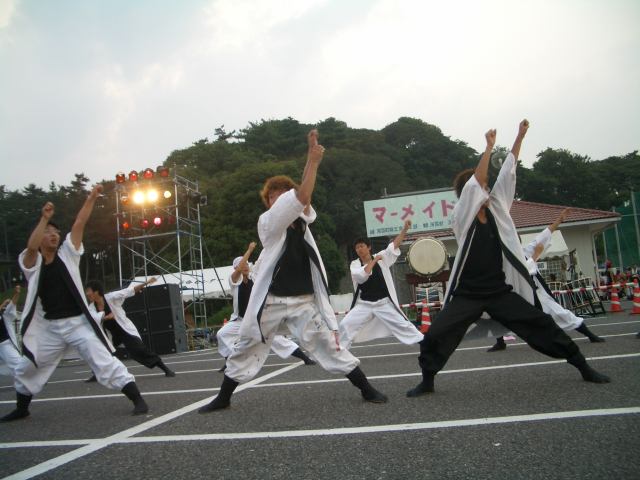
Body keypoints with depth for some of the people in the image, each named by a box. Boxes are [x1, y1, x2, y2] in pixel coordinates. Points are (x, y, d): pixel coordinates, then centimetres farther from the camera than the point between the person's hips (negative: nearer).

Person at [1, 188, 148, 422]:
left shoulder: (67, 254, 5)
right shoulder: (31, 262, 3)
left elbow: (79, 224, -2)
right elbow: (31, 246, -21)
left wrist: (91, 198, -6)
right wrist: (44, 218, -22)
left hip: (78, 323, -2)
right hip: (49, 327, 2)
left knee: (106, 362, -10)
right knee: (26, 369, 16)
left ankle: (138, 400, -9)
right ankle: (21, 409, 41)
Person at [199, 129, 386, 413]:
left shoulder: (301, 221, 8)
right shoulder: (267, 223, -8)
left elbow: (304, 198, -10)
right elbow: (303, 195, -18)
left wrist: (312, 156, -18)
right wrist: (313, 161, -16)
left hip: (304, 301, 2)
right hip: (271, 301, -2)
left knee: (328, 344, 1)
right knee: (246, 348, 11)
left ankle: (367, 390, 8)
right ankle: (223, 398, 29)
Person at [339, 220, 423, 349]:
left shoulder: (382, 257, -2)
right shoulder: (354, 264, -3)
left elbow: (395, 245, -11)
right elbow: (361, 276, -23)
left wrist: (405, 229, -22)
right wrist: (374, 260, -16)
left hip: (384, 303, -1)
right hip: (364, 304, 1)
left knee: (403, 324, 4)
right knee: (345, 325, -7)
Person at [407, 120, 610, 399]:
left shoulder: (496, 209, 3)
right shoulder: (461, 217, -9)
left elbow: (507, 174, 2)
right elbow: (474, 183, -21)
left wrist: (519, 137, 1)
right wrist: (489, 147, -17)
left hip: (500, 291, 3)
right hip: (467, 294, -3)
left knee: (541, 324, 4)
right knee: (436, 335, -9)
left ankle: (583, 367, 20)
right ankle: (427, 381, 12)